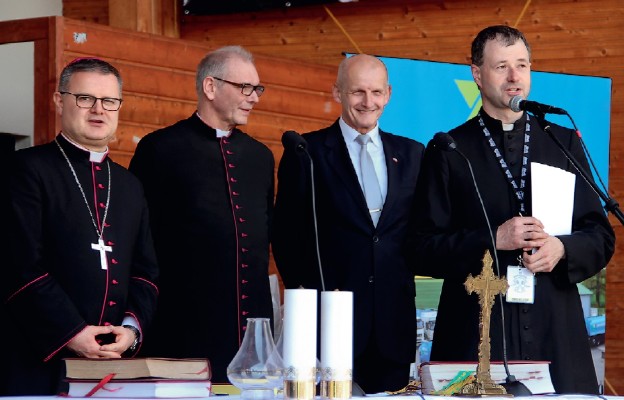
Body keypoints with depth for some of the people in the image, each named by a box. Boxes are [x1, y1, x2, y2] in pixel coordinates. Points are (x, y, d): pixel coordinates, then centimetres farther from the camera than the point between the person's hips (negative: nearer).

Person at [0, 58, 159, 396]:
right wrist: (69, 333, -16)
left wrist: (132, 326, -3)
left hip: (116, 356, 5)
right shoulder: (28, 169, -3)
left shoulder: (129, 186, 18)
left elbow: (145, 270, 16)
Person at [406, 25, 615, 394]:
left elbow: (601, 237, 13)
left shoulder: (565, 143, 14)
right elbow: (422, 249, 0)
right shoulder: (448, 151, 6)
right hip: (475, 333, -2)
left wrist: (562, 249, -8)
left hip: (555, 331, 2)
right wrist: (492, 240, -12)